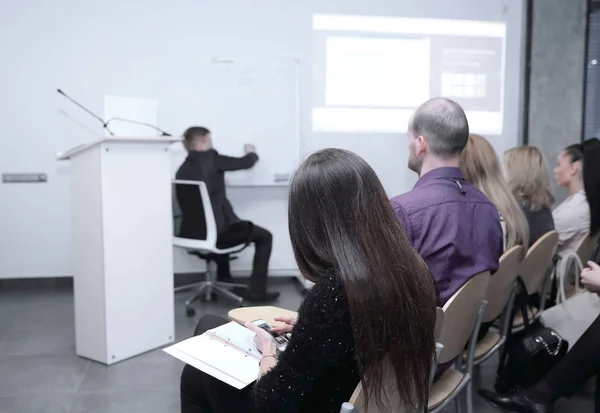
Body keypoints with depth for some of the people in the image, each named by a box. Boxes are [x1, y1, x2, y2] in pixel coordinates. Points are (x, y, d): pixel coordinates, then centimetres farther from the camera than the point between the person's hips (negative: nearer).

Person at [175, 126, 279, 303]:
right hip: (217, 230, -7)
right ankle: (256, 291, 8)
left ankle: (224, 281, 47)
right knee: (264, 236, 12)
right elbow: (245, 163, 3)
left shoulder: (181, 170, 12)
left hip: (192, 233, 7)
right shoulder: (210, 158, -5)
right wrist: (251, 153, 28)